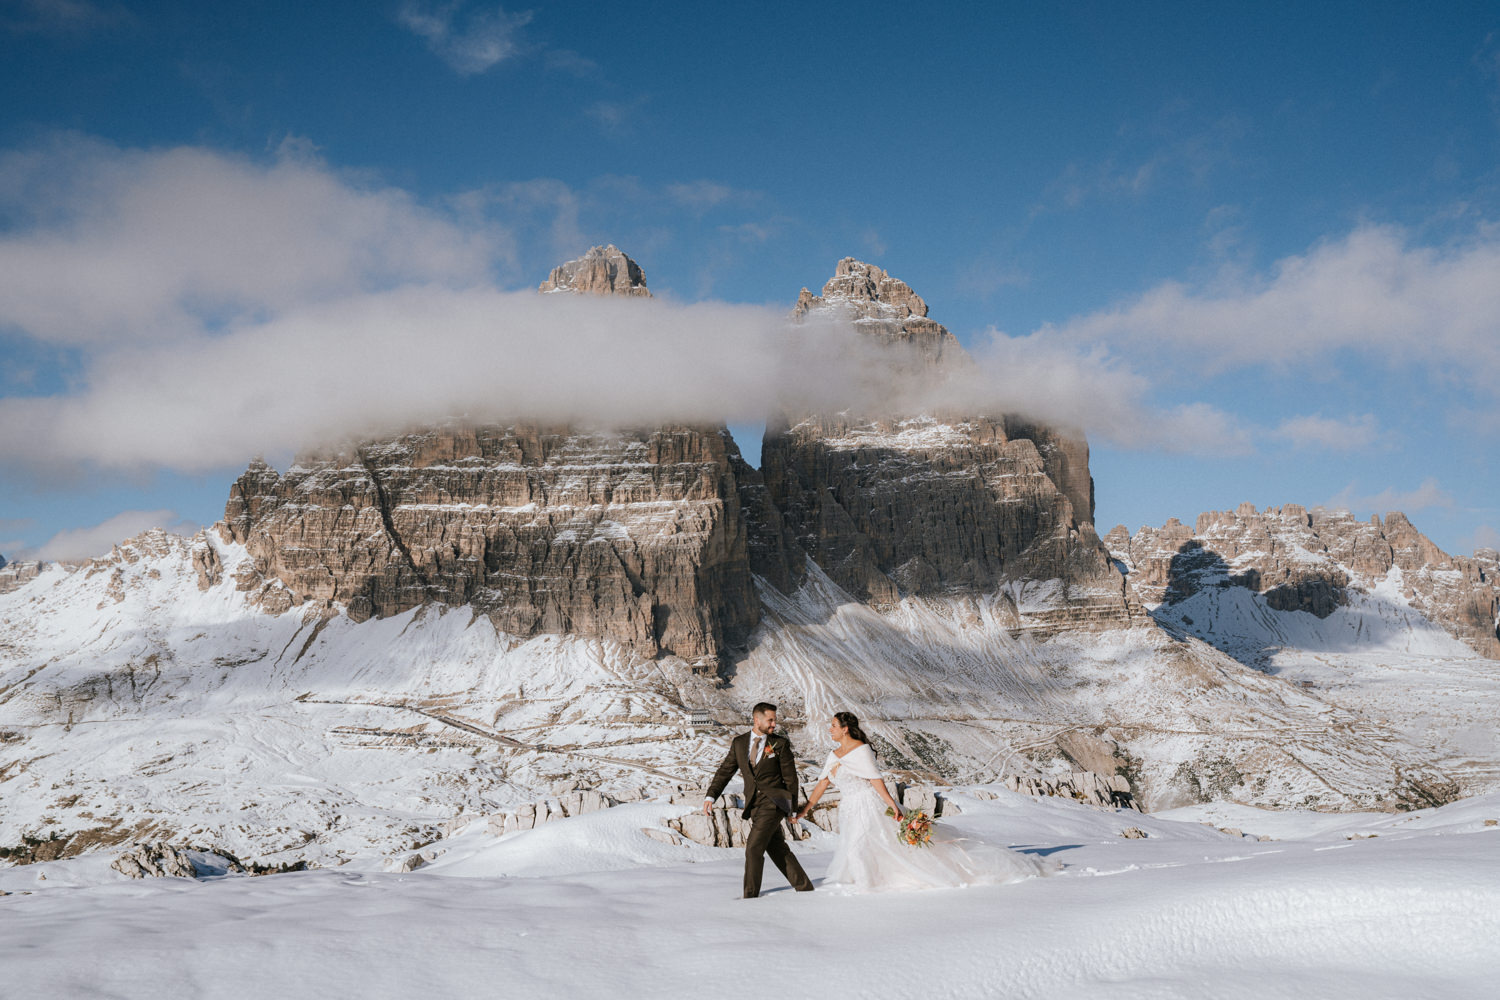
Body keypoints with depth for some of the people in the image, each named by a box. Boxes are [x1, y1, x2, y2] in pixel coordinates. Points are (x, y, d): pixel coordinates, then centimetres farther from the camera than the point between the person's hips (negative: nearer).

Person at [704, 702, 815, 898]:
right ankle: (804, 888, 20)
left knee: (754, 847, -14)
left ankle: (750, 895, -6)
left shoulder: (780, 743, 0)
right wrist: (711, 796, -2)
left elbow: (790, 777, 3)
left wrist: (793, 807, 2)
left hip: (774, 802, -4)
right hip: (754, 805, 4)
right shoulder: (739, 743, 8)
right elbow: (725, 771, 10)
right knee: (778, 850, 9)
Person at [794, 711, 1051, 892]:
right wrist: (806, 808, 8)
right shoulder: (834, 755, 11)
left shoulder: (861, 750, -12)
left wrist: (892, 805, -19)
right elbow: (822, 783, 13)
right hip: (850, 810, 8)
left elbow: (875, 779, -16)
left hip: (869, 805, -8)